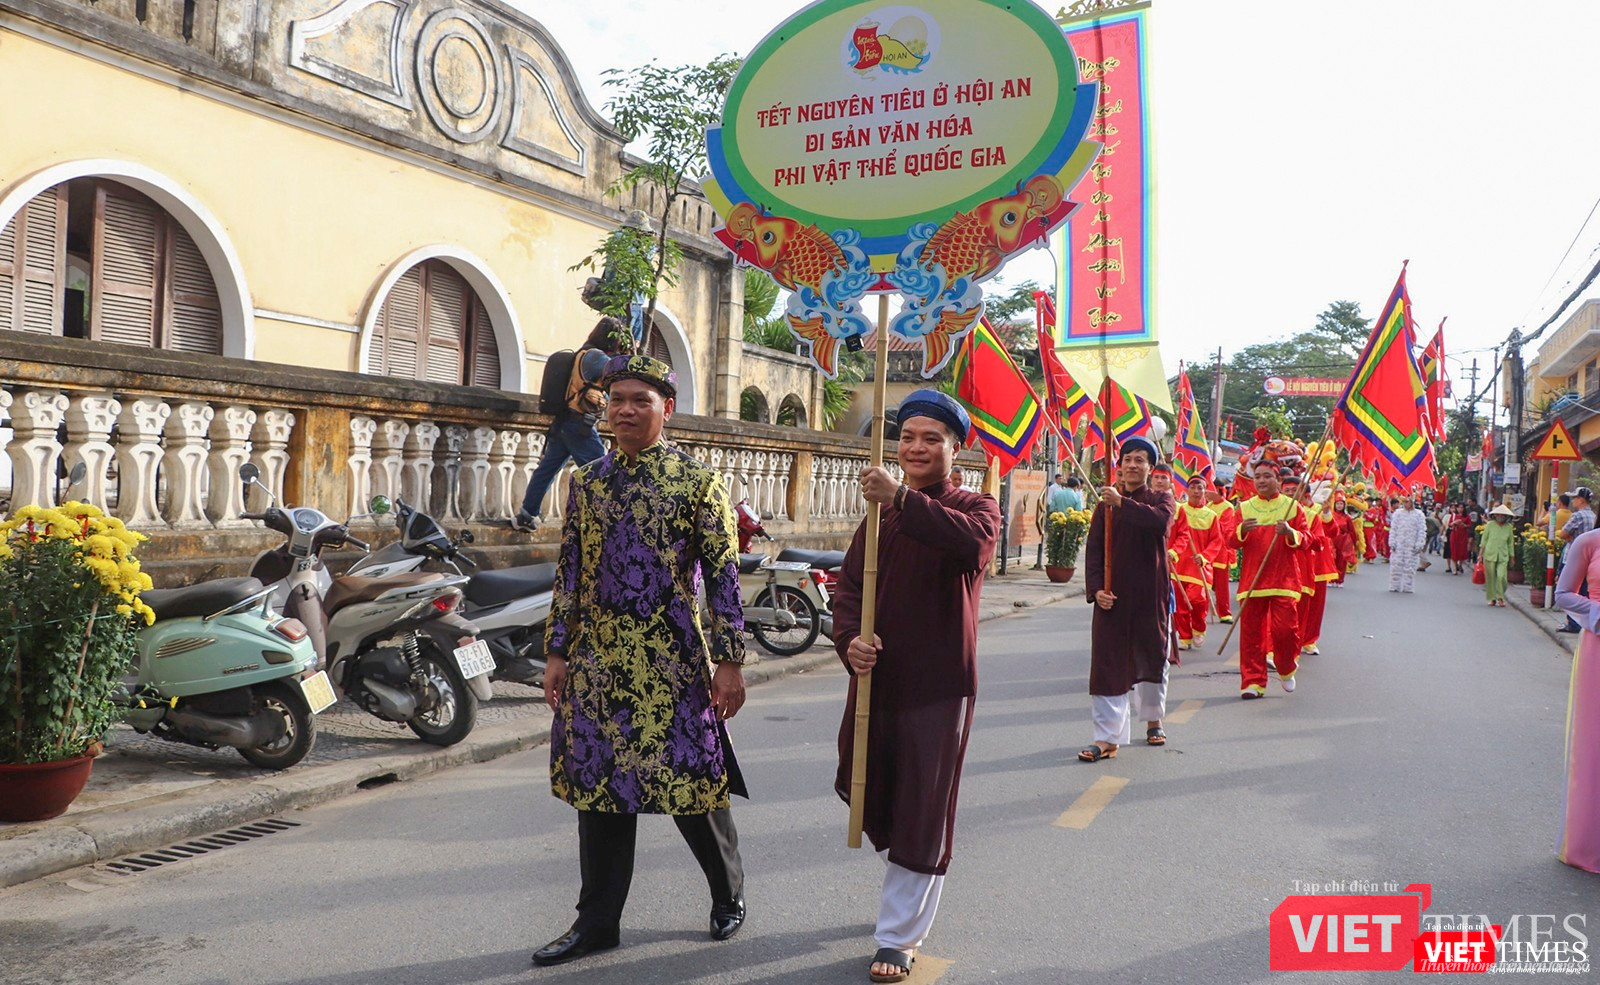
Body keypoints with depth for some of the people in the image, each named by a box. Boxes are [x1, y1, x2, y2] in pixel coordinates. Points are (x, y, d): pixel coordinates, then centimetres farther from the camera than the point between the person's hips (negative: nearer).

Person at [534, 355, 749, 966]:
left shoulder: (697, 482, -4)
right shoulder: (587, 482, 9)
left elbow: (723, 576, -6)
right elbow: (569, 574, 11)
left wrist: (729, 661, -10)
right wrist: (558, 652, 7)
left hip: (674, 664, -4)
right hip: (599, 663, 4)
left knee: (693, 784, 4)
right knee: (598, 785, 9)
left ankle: (729, 895, 30)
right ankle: (597, 921, 23)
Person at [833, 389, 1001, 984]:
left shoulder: (974, 507, -3)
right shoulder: (880, 512, 13)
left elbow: (974, 543, -29)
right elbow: (850, 584, 5)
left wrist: (904, 499, -39)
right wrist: (850, 638, -15)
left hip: (939, 686, -5)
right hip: (876, 677, 5)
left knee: (923, 812, 3)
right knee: (868, 793, 16)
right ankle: (904, 893, 46)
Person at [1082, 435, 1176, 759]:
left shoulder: (1162, 499, 3)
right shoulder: (1105, 504, 6)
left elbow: (1160, 521, -22)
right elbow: (1093, 549, 1)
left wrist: (1122, 503, -25)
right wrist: (1095, 589, -11)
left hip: (1150, 595, 0)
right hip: (1112, 596, 1)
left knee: (1153, 658, 13)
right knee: (1108, 663, -4)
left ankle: (1153, 720, 35)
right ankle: (1108, 737, -2)